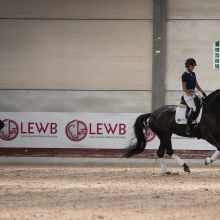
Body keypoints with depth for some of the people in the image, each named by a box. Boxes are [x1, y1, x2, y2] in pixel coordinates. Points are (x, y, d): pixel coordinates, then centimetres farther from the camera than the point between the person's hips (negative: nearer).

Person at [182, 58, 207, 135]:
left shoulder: (193, 74, 15)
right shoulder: (184, 75, -10)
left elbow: (196, 85, 22)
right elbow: (184, 89, -13)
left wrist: (202, 92, 10)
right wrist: (192, 95, -17)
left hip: (193, 93, 9)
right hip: (187, 94, -9)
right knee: (193, 108, -27)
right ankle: (188, 127, -28)